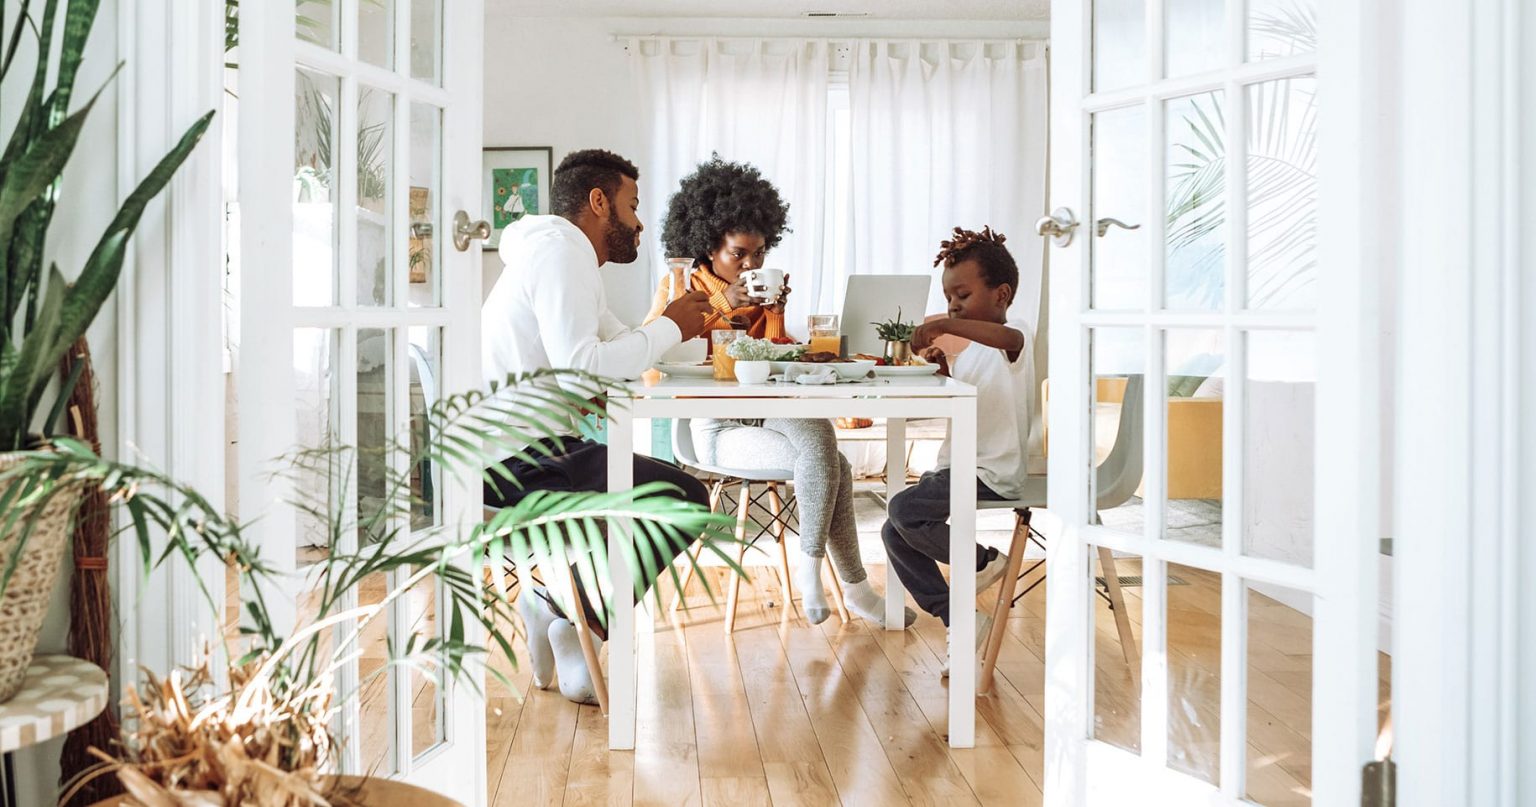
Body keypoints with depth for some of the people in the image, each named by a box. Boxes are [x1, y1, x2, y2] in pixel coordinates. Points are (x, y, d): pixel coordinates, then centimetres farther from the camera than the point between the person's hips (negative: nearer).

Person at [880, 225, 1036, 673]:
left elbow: (1009, 337, -37)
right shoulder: (973, 348, 19)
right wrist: (944, 370, 6)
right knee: (894, 533, 2)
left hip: (991, 474, -10)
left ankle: (984, 560, -3)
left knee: (904, 509, -25)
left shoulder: (1013, 339, -11)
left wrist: (946, 326, -45)